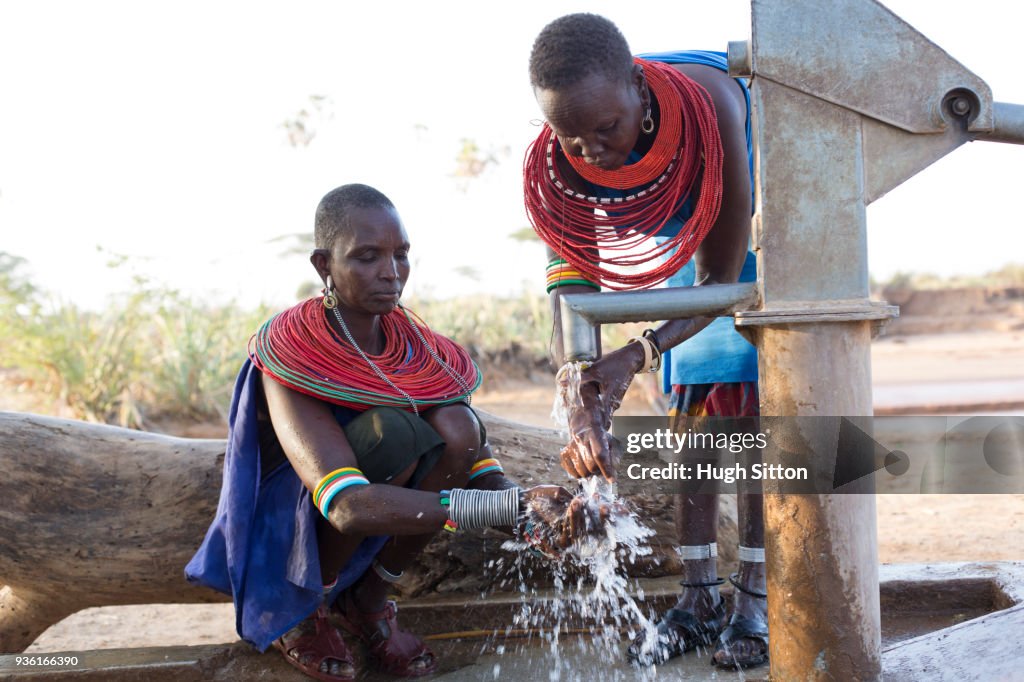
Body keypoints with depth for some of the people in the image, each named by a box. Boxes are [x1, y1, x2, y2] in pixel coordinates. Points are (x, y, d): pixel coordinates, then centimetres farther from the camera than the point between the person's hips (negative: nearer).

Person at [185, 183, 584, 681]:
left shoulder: (414, 346, -10)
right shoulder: (290, 357, -27)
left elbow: (479, 465, -14)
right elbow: (346, 505, -41)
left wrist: (525, 510, -38)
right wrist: (507, 508, -49)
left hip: (370, 541, 5)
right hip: (285, 527, -5)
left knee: (457, 428, -22)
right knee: (390, 431, -32)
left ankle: (368, 601, -2)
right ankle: (297, 611, -8)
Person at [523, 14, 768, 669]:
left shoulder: (706, 105, -42)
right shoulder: (561, 160, -29)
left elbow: (721, 279, -35)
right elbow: (573, 276, -30)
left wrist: (640, 353, -49)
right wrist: (581, 402, -46)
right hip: (691, 246, 4)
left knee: (759, 411, -11)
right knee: (691, 415, -1)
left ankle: (756, 599, -5)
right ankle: (700, 599, 5)